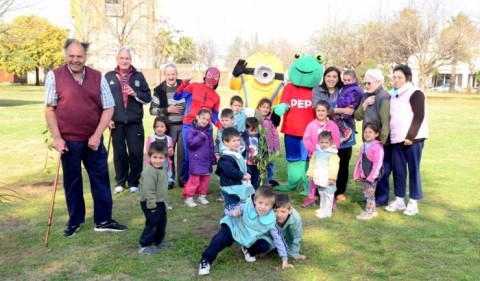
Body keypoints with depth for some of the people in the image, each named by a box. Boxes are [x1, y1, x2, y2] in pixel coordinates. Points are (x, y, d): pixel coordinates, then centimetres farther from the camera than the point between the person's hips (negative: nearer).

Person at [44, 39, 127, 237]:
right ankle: (75, 221, 25)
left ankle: (103, 220, 19)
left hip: (93, 140, 2)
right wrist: (56, 137, -8)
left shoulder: (98, 77, 2)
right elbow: (49, 108, -2)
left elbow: (108, 108, 1)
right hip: (68, 140, -2)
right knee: (72, 182, 10)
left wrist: (97, 135, -8)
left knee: (100, 179, 7)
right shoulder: (54, 76, -3)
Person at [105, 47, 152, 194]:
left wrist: (135, 94, -12)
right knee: (119, 154, 6)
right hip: (116, 122, 0)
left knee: (136, 153, 1)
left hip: (135, 122, 0)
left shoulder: (139, 76, 7)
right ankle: (120, 182, 21)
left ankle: (134, 182, 15)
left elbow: (148, 97, 6)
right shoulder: (109, 76, 5)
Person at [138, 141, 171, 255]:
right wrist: (152, 206, -25)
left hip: (160, 202, 10)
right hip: (150, 204, -10)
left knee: (162, 223, 19)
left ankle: (158, 241, 35)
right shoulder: (149, 172, -26)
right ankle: (144, 246, 10)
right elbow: (148, 191, -27)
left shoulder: (162, 169, 7)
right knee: (152, 224, -2)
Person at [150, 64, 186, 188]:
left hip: (184, 125, 1)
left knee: (183, 153, 4)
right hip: (169, 127, -1)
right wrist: (167, 110, -15)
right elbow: (152, 109, -4)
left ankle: (183, 179, 14)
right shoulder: (159, 90, -3)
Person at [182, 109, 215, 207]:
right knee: (194, 179, -5)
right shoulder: (192, 130, -10)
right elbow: (190, 143, -21)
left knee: (205, 179, 13)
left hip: (207, 160, 6)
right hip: (196, 160, -6)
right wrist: (200, 137, -21)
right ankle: (189, 198, 5)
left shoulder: (208, 131, 10)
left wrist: (212, 158, 12)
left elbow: (211, 146, 14)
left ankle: (202, 196, 27)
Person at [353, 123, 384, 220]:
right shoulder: (363, 146, 9)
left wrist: (371, 177, -23)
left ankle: (369, 212, 9)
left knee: (369, 193, -1)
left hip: (372, 176, -8)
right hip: (364, 175, 8)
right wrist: (357, 174, 12)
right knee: (366, 193, 15)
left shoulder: (377, 147, -17)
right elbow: (359, 161, 13)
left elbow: (377, 164, -22)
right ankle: (372, 210, 28)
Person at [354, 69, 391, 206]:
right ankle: (372, 195, 27)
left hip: (382, 141, -7)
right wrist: (364, 104, -11)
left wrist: (382, 141, -21)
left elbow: (386, 122, -21)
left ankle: (382, 198, 13)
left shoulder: (385, 97, -16)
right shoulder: (366, 96, 9)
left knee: (381, 170, 1)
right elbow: (357, 116, 6)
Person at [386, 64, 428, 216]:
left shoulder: (416, 93, -6)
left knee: (413, 170, 0)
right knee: (398, 170, 9)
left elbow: (419, 116, -13)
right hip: (397, 139, 7)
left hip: (412, 139, -7)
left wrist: (410, 136, -18)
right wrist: (388, 136, 14)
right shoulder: (394, 95, 16)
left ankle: (413, 202, 8)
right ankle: (399, 200, 18)